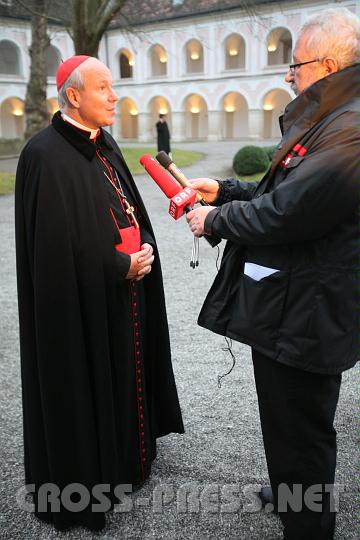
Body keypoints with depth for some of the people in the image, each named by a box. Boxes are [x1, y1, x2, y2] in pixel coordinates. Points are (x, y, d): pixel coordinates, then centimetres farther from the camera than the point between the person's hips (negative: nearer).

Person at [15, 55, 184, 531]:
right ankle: (81, 480, 28)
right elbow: (56, 246, -21)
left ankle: (124, 455, 40)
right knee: (82, 388, 7)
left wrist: (144, 250, -4)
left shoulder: (104, 145, 9)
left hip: (125, 294, 8)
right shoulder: (45, 154, -17)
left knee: (123, 376, 19)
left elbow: (131, 212, 15)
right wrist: (122, 266, -16)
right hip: (83, 301, -8)